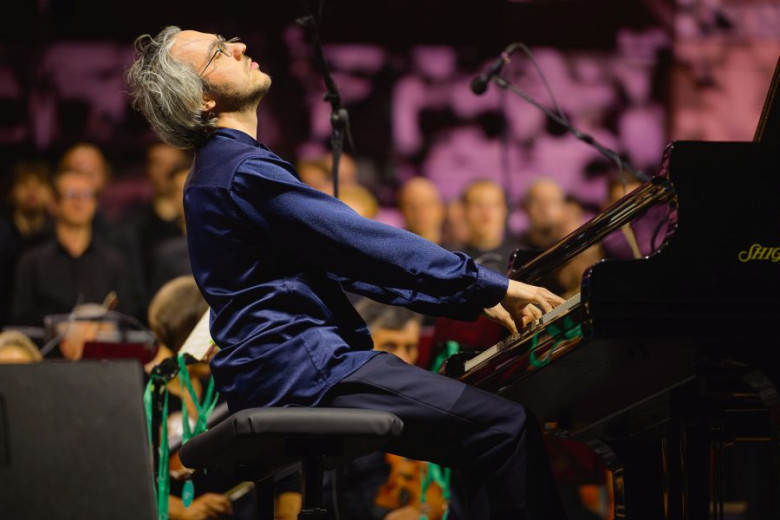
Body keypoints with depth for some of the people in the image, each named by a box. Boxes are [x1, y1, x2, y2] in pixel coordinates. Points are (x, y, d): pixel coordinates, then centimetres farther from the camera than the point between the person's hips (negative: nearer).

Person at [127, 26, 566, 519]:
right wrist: (493, 286, -9)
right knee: (509, 426, -18)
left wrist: (475, 299, 16)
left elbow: (349, 263, 21)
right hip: (303, 372, -11)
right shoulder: (244, 172, -12)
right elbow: (369, 246, -15)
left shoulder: (221, 169, 21)